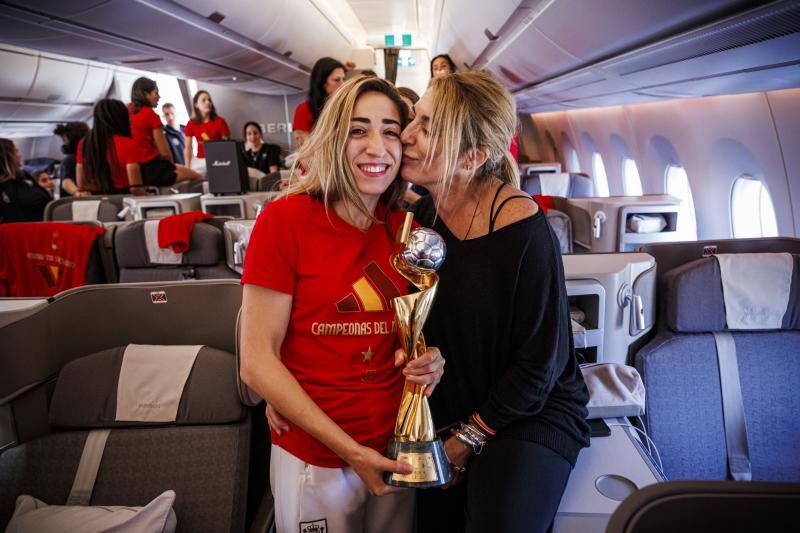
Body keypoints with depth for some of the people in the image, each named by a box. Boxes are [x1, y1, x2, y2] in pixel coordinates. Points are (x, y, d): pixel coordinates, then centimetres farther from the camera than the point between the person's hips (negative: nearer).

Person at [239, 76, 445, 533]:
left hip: (396, 452, 4)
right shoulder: (286, 219, -14)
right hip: (314, 455, -4)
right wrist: (349, 450, -17)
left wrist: (428, 360, -9)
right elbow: (258, 362, -15)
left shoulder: (406, 228, -1)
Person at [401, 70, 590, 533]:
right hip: (444, 415, 5)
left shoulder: (522, 229, -22)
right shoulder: (419, 212, -7)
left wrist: (469, 437, -8)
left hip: (530, 416, -4)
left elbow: (539, 363, -15)